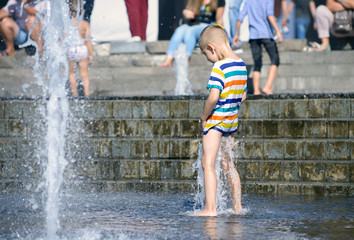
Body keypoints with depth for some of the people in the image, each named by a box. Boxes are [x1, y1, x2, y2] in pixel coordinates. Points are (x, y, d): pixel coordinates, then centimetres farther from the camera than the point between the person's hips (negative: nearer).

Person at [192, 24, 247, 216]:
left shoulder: (219, 67, -18)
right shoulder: (242, 66, 7)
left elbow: (213, 97, -27)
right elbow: (243, 97, 16)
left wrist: (204, 116, -13)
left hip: (216, 120, -8)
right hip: (232, 121, 8)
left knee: (208, 164, -8)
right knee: (228, 165, 18)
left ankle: (210, 208, -15)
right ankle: (237, 206, 22)